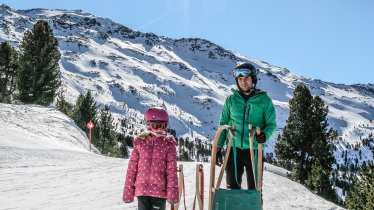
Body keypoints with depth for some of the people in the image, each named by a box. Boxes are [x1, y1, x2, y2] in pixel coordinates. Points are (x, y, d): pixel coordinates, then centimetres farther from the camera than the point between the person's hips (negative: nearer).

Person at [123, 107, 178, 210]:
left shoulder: (168, 144, 0)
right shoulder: (140, 142, 3)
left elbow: (172, 170, -3)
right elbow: (132, 168, 5)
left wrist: (172, 192, -10)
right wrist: (128, 191, 3)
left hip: (160, 190, -1)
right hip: (142, 189, 1)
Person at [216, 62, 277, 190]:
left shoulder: (264, 100, 2)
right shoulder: (231, 100, 8)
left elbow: (271, 123, 3)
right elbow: (223, 124, 13)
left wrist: (265, 134, -19)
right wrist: (218, 147, 7)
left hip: (254, 149, -2)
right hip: (233, 149, 2)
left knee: (254, 188, 5)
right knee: (233, 186, 6)